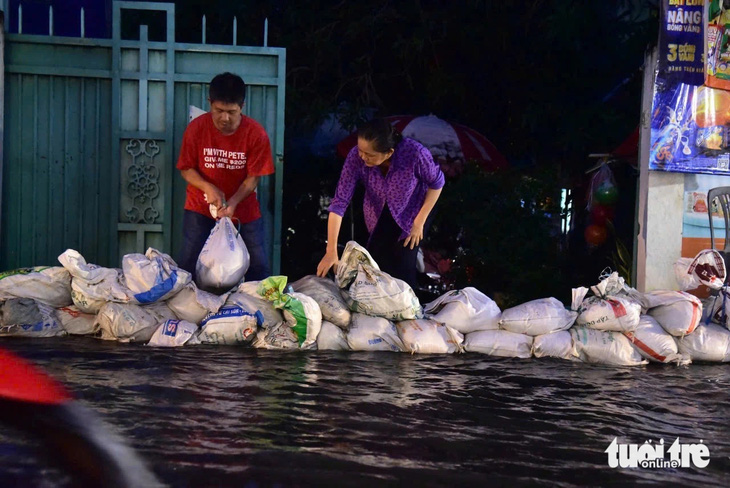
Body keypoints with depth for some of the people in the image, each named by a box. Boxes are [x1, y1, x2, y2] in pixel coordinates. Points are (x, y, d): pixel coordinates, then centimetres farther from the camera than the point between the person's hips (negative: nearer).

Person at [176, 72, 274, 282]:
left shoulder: (256, 134, -16)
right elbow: (186, 168, -5)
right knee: (189, 264, -6)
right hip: (200, 207, 0)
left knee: (258, 267, -1)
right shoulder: (196, 128, -13)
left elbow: (253, 177, -11)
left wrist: (233, 202, -27)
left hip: (243, 208, 0)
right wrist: (208, 187, -23)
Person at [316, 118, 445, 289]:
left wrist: (420, 222, -16)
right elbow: (340, 202, -29)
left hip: (411, 212, -2)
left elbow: (436, 183, -18)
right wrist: (331, 252, -31)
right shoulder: (356, 157, -32)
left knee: (402, 267, -10)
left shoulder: (415, 153, -38)